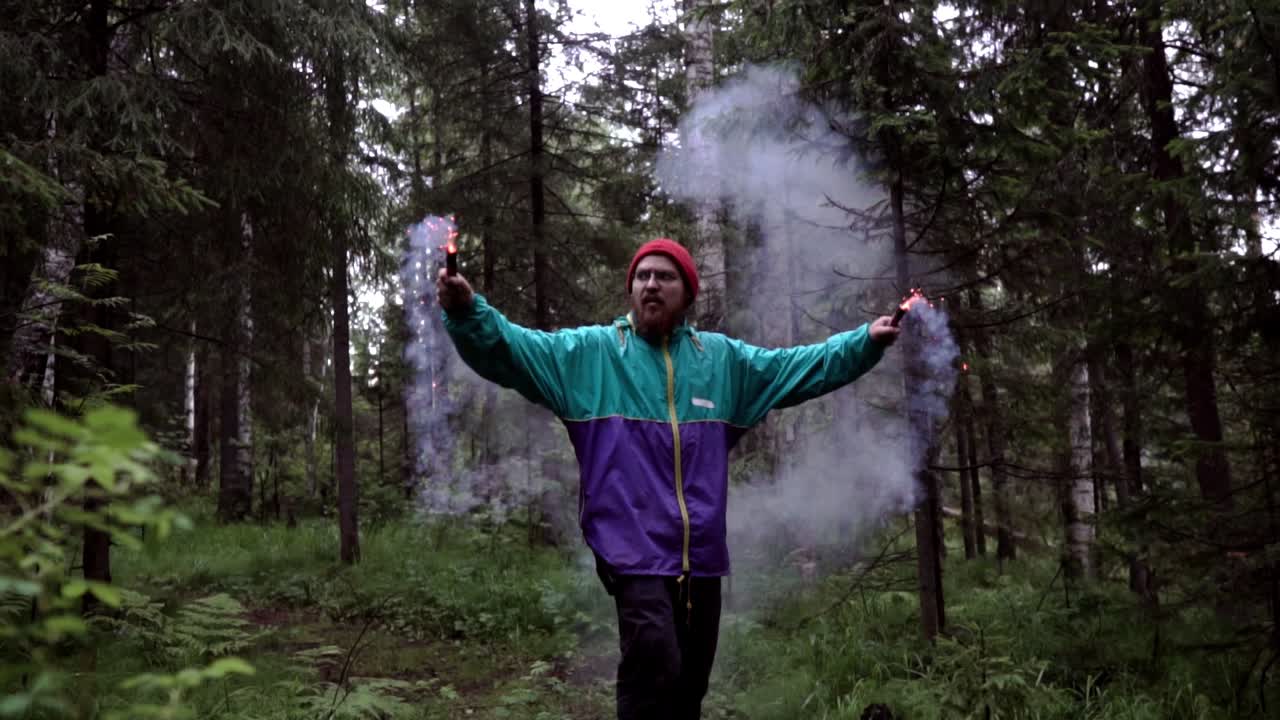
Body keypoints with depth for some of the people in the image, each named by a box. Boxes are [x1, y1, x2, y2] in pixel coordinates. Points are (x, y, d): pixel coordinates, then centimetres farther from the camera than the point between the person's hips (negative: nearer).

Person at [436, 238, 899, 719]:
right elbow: (509, 348, -8)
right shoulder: (589, 352, 1)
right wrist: (466, 311, -26)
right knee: (654, 667, -22)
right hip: (634, 549, -5)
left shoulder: (723, 358, 13)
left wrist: (866, 341, 9)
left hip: (701, 554, 5)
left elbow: (801, 367, 17)